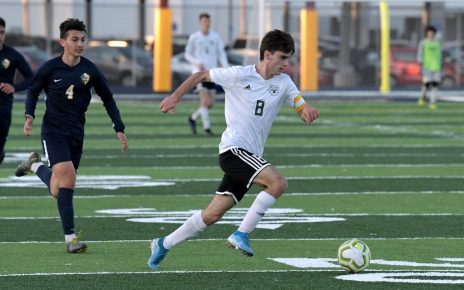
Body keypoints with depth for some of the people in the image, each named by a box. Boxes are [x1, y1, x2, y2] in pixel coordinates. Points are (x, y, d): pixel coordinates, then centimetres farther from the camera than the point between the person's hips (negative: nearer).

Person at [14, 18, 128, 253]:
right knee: (67, 176, -22)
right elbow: (33, 90, 10)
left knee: (58, 190, 6)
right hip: (53, 131, -4)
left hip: (76, 134, 4)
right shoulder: (50, 68, -7)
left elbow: (107, 99, 10)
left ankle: (36, 166, 39)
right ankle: (70, 238, -16)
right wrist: (29, 116, -6)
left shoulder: (90, 71, -1)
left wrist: (119, 130, 4)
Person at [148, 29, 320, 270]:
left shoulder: (283, 83, 8)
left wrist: (308, 111, -19)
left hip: (250, 156, 7)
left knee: (213, 214, 8)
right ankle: (241, 234, -19)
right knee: (278, 182, -27)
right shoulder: (239, 75, -7)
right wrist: (176, 97, -1)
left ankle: (163, 245, 23)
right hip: (233, 149, -6)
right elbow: (201, 75, 5)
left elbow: (301, 108, 5)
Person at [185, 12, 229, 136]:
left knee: (210, 103, 3)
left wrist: (226, 69, -7)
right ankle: (207, 128, -9)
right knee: (205, 100, -15)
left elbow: (221, 54, 8)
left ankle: (193, 118, 27)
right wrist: (198, 63, -14)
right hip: (199, 72, -4)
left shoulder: (215, 36, 7)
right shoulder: (194, 37, -1)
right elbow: (187, 54, 4)